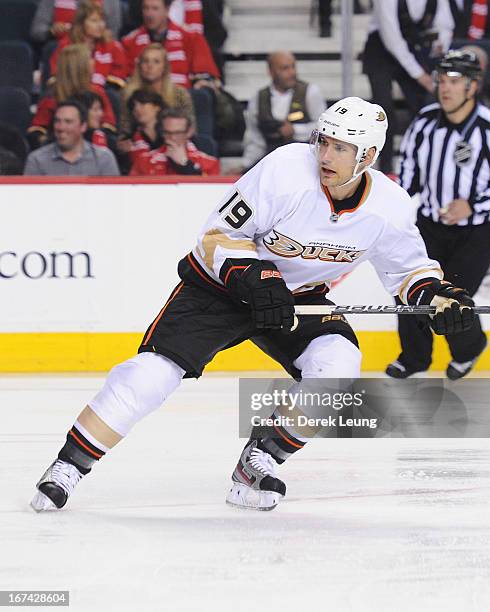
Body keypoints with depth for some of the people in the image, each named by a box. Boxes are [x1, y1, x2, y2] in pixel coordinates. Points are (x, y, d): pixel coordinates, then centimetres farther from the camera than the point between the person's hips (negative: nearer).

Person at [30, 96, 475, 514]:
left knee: (337, 366, -23)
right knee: (154, 370, -18)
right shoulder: (286, 169, -27)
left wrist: (439, 297, -16)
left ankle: (258, 463, -5)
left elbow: (411, 267, 3)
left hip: (299, 298, 3)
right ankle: (69, 466, -7)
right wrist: (255, 277, -32)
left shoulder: (388, 207, -16)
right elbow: (218, 235, -19)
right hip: (221, 284, -3)